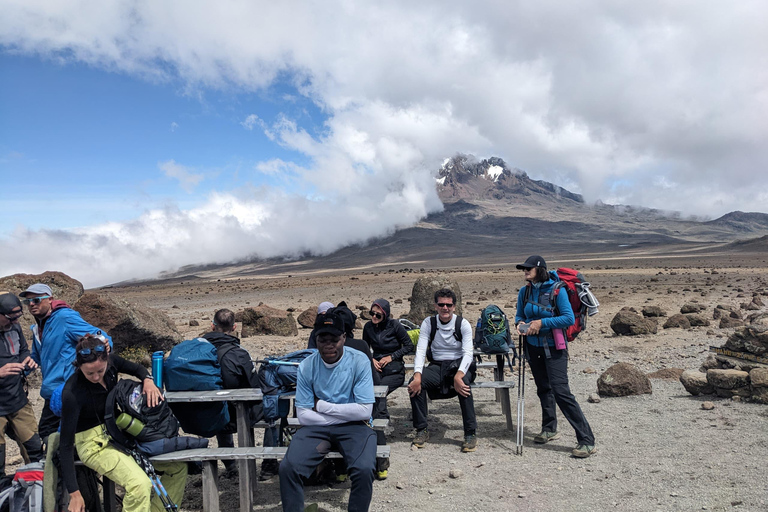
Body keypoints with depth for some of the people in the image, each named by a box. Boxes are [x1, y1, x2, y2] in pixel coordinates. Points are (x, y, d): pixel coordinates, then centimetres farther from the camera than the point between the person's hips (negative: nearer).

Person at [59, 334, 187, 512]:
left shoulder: (110, 363, -11)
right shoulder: (72, 393, -25)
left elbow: (137, 369, 10)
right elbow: (66, 443, -21)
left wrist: (148, 380, -14)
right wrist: (74, 493, -23)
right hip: (94, 443, -7)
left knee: (179, 466, -2)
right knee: (140, 484, -31)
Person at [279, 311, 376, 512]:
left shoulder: (359, 361, -9)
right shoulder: (306, 366, -3)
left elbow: (364, 411, -13)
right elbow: (303, 415, -5)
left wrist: (322, 406, -10)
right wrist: (345, 413, -11)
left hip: (353, 426, -2)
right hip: (317, 427, 2)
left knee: (364, 470, -30)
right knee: (288, 468, -23)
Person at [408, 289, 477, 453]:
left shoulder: (463, 324, -5)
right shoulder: (428, 323, 0)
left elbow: (468, 353, -15)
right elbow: (420, 351, -8)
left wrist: (458, 375, -33)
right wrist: (417, 375, -25)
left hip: (459, 365, -2)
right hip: (437, 366, 2)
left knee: (463, 383, -36)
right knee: (415, 382, -26)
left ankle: (471, 433, -23)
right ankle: (422, 430, -11)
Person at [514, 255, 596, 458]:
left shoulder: (556, 290, -14)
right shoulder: (524, 291, 2)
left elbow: (569, 319, -18)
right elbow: (519, 315, 13)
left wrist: (542, 322, -23)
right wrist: (520, 323, -10)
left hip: (553, 348, -6)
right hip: (533, 347, 6)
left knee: (561, 391, -13)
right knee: (543, 389, 16)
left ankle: (586, 440, -8)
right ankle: (550, 429, 34)